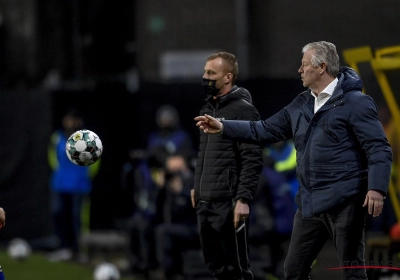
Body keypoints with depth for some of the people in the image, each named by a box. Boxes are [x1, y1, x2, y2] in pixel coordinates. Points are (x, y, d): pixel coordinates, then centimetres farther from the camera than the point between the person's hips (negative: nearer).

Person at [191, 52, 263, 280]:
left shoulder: (243, 110, -10)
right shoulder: (208, 110, 16)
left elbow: (252, 160, -16)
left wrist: (243, 199, -22)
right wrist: (197, 186, 19)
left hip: (229, 203, -9)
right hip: (205, 203, 9)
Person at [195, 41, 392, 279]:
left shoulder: (355, 102, -9)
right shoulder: (301, 105, 15)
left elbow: (379, 150, -14)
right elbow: (266, 130, 20)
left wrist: (377, 188, -25)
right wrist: (223, 128, 14)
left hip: (344, 201, -8)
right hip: (310, 203, 8)